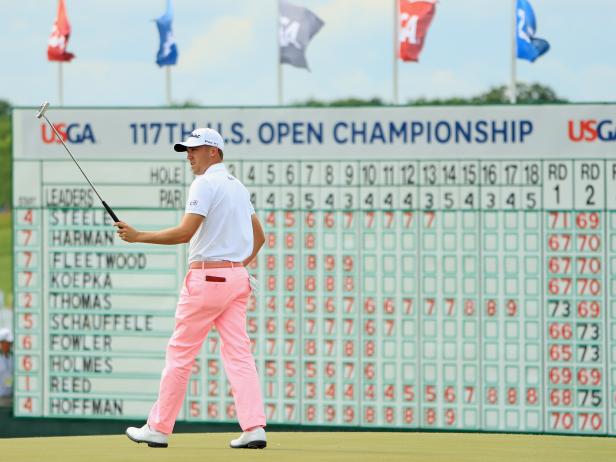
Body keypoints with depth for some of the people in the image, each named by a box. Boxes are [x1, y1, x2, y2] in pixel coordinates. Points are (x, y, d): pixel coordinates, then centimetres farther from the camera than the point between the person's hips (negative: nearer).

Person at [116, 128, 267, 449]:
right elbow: (259, 236, 22)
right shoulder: (238, 186, 17)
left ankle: (158, 428, 5)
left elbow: (185, 232, -20)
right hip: (237, 277, 8)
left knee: (180, 353, 0)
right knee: (238, 353, 2)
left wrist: (138, 236, -14)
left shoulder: (205, 184, -11)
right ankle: (254, 427, -10)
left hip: (206, 277, -8)